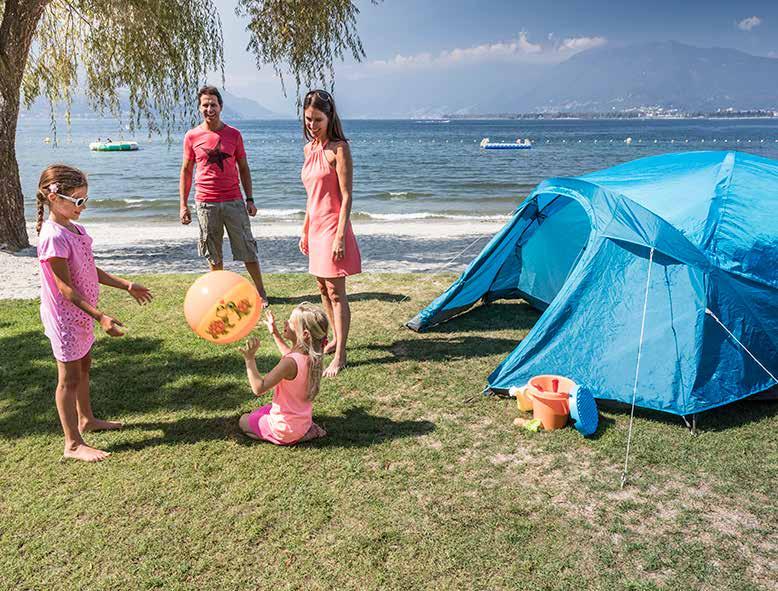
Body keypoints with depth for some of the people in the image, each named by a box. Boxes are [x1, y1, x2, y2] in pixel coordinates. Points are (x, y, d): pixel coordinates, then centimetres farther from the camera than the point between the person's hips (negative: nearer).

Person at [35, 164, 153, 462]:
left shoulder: (74, 228, 5)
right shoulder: (53, 238, -24)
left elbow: (91, 270, 14)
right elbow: (66, 288, -25)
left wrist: (126, 285, 13)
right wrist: (100, 316, -30)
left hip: (81, 314, 9)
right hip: (64, 317, -9)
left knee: (83, 368, 22)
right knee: (69, 378, 0)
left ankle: (86, 419, 41)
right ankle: (73, 444, 11)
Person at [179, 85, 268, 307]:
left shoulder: (234, 134, 3)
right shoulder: (192, 136, 3)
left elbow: (243, 168, 8)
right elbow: (186, 171, 8)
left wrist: (250, 199, 2)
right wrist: (183, 205, 3)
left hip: (234, 201, 0)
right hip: (206, 203, 1)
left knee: (247, 250, 1)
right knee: (213, 255, 8)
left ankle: (261, 292, 10)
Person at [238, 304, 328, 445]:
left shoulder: (290, 362, -32)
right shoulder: (311, 356, -8)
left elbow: (258, 388, -28)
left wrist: (250, 359, -28)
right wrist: (274, 333, 19)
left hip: (284, 430, -7)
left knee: (243, 420, 17)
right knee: (258, 412, 32)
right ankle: (302, 433, 11)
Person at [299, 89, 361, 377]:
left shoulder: (339, 148, -11)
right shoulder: (308, 149, 12)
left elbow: (346, 196, -15)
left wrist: (340, 236, -20)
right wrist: (305, 230, 18)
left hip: (332, 227, -8)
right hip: (315, 227, 8)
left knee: (336, 291, -4)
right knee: (323, 288, 16)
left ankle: (340, 356, 2)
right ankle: (336, 338, 32)